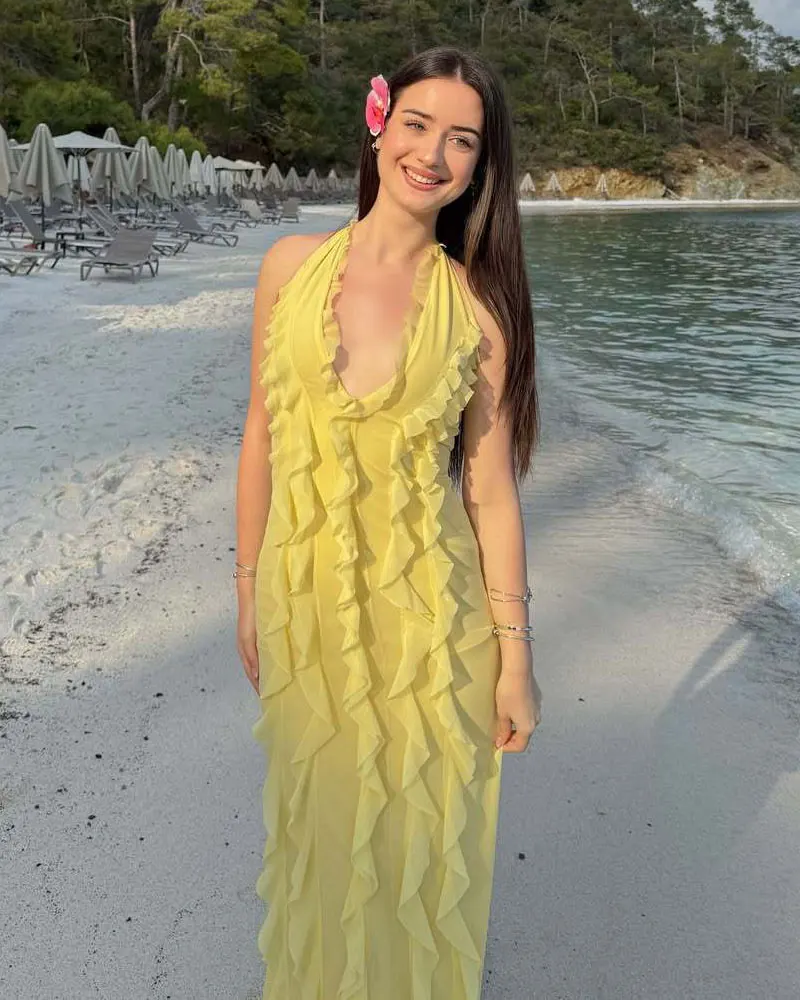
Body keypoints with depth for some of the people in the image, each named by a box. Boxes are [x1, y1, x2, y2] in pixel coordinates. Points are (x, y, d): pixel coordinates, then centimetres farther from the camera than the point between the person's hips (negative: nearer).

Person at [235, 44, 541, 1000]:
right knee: (320, 833, 18)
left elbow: (490, 487, -4)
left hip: (429, 609, -1)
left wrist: (516, 653, -3)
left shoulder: (478, 306, -5)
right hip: (305, 598, 2)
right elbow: (262, 437, 4)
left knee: (422, 840, 15)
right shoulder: (291, 265, -1)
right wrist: (249, 590, 6)